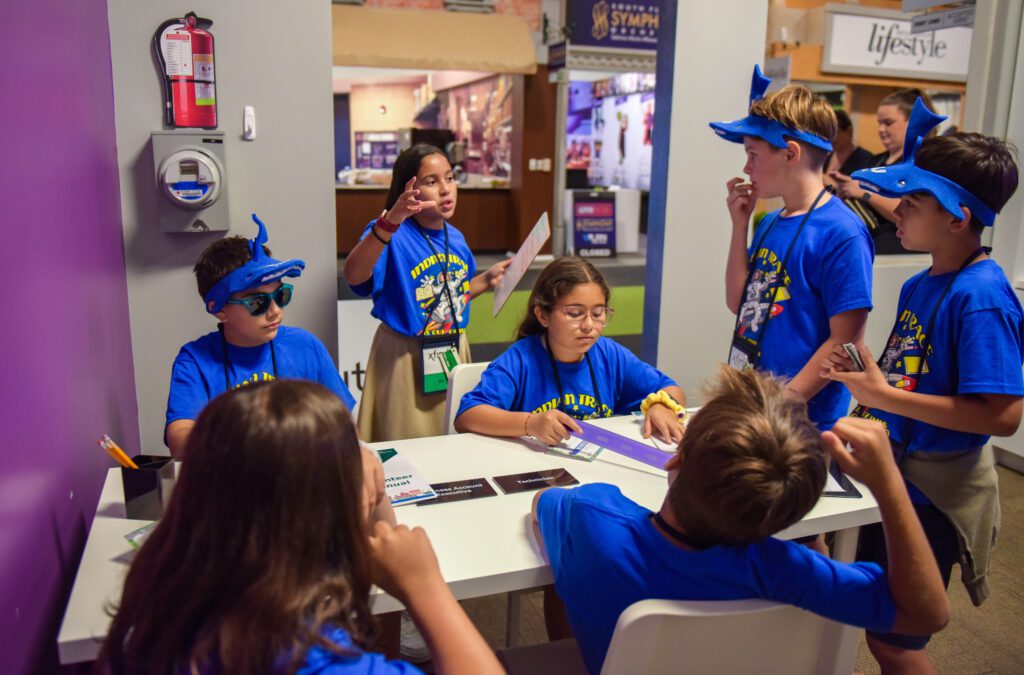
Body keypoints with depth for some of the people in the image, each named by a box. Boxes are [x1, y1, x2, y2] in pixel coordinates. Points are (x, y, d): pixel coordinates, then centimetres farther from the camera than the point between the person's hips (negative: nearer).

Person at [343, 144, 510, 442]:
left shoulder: (456, 238, 4)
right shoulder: (394, 235, -16)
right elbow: (353, 276, -37)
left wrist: (488, 279, 5)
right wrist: (390, 222, -48)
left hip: (454, 351, 6)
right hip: (406, 358, -6)